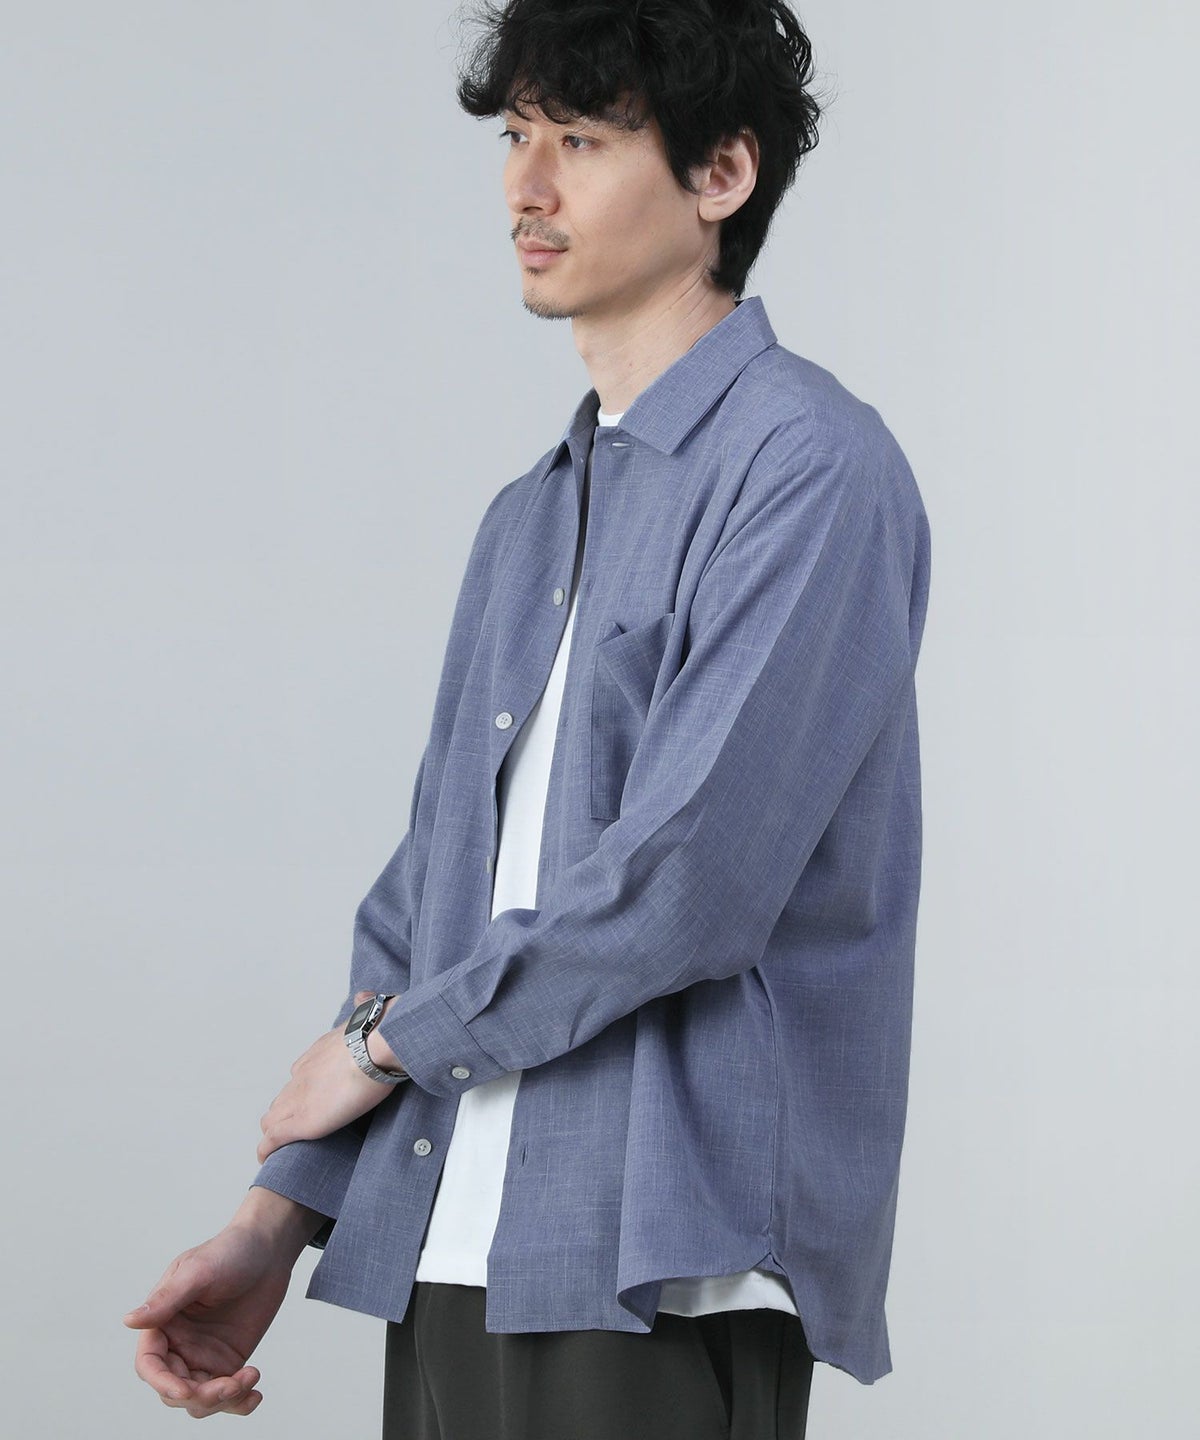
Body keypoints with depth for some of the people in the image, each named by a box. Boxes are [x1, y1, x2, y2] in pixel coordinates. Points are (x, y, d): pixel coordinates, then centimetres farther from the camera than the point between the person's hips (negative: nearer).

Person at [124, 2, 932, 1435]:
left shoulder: (810, 467, -9)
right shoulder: (525, 521, 18)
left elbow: (684, 883, -18)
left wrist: (390, 1038, -4)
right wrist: (281, 1216, 10)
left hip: (665, 1275, -7)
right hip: (452, 1260, 8)